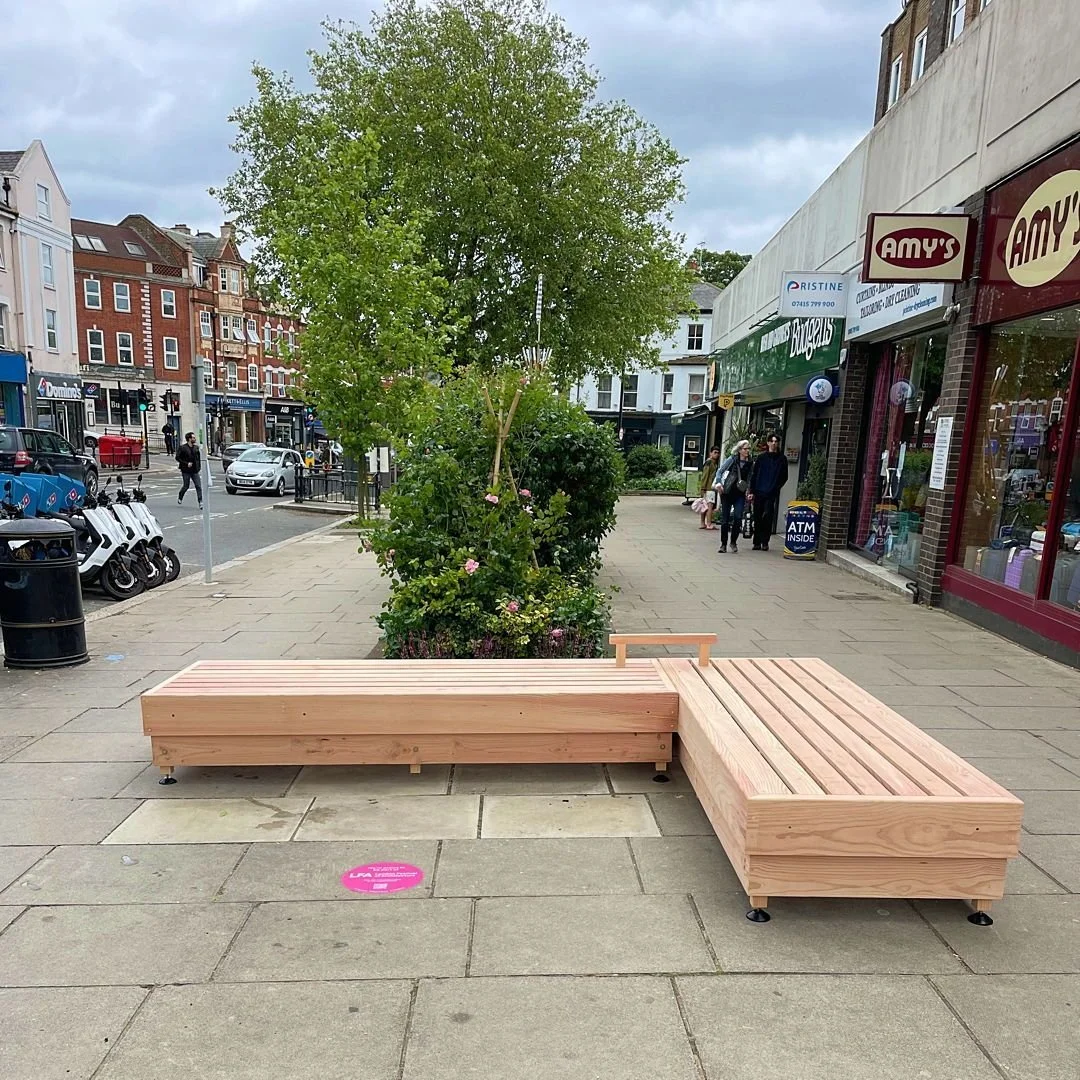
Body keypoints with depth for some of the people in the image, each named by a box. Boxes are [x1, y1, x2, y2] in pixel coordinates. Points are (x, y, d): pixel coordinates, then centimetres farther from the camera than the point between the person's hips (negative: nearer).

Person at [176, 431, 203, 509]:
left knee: (199, 486, -7)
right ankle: (180, 498, 36)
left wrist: (199, 468, 7)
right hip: (186, 471, -4)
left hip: (195, 471, 4)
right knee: (186, 486, 8)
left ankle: (200, 503, -9)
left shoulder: (196, 447, 7)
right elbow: (177, 457, -8)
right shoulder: (183, 448, -8)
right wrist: (186, 463, -16)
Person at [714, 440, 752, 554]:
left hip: (740, 494, 1)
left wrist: (749, 491, -2)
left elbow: (749, 480, 11)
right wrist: (718, 483, -15)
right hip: (727, 492, -1)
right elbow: (720, 471, 0)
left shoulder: (750, 464, 5)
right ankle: (723, 544, 16)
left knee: (738, 517, -13)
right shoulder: (732, 459, 0)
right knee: (725, 519, 3)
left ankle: (734, 542, 5)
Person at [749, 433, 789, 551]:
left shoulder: (782, 459, 7)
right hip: (759, 492, 2)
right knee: (757, 518, 4)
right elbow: (753, 474, 7)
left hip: (772, 494, -1)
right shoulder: (761, 457, 9)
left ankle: (765, 542, 0)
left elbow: (784, 477, 9)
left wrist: (776, 488, -3)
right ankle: (757, 542, 12)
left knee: (768, 517, -9)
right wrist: (752, 491, 0)